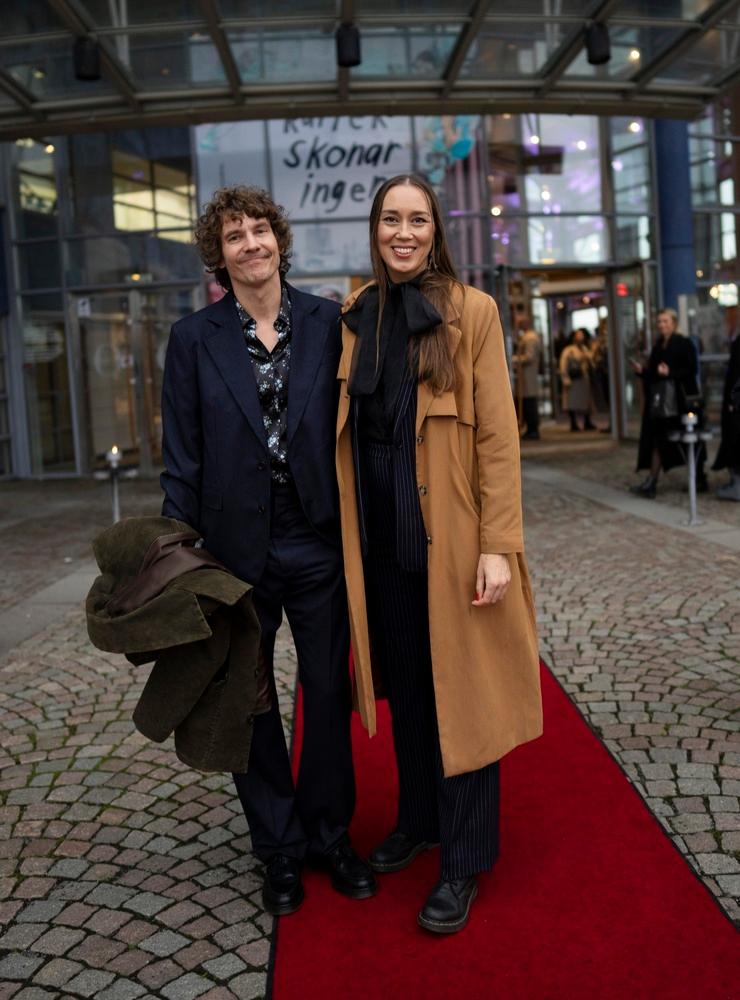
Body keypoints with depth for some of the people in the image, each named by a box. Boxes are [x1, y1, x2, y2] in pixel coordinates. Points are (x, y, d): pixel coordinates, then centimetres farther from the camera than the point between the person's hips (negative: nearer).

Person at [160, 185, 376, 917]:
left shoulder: (327, 323, 0)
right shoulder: (194, 338, 0)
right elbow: (181, 457, -1)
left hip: (318, 545, 0)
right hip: (236, 548, 0)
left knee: (328, 694, 11)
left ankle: (329, 835, 32)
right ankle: (279, 848, 30)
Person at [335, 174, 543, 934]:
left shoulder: (471, 311, -5)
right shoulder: (354, 317, 8)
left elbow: (498, 435, -9)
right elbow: (345, 431, 10)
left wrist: (499, 544, -15)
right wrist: (344, 536, 5)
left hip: (447, 529, -4)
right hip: (379, 530, 5)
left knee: (457, 688, 4)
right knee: (403, 682, 16)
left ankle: (464, 859, 18)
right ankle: (417, 820, 35)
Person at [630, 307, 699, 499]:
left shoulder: (684, 344, -5)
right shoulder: (658, 346, 15)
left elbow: (691, 371, -12)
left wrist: (670, 373, -25)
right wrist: (642, 370, -4)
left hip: (678, 398, -6)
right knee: (657, 439, 0)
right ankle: (651, 483, 1)